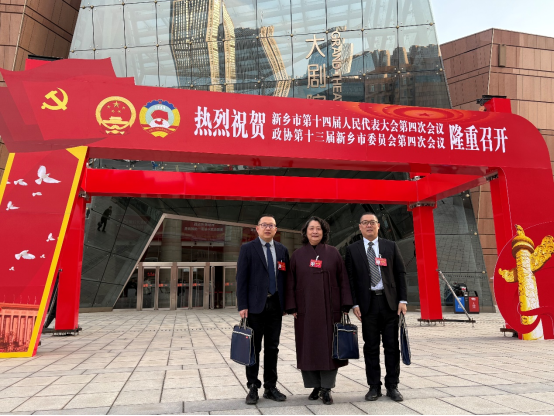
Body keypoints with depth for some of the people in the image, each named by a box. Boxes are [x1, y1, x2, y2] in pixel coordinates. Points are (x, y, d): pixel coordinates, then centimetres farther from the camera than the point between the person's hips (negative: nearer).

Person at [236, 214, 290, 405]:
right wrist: (242, 306, -11)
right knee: (254, 347, 4)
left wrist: (285, 304, 5)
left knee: (272, 348, 9)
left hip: (275, 305, 3)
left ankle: (271, 387, 19)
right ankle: (253, 388, 14)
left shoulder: (282, 250, 9)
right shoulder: (248, 248, -1)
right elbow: (241, 279, -5)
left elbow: (285, 278, 10)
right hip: (255, 304, -3)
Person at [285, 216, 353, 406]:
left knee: (328, 346, 2)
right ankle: (315, 385, 19)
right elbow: (291, 283, 5)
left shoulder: (333, 253, 4)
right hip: (306, 310, 1)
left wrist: (345, 306, -3)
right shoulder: (298, 255, 6)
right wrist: (292, 308, -2)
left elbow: (343, 280, 3)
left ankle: (326, 388, 12)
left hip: (330, 310, 0)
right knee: (309, 348, 5)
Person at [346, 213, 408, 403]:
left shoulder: (391, 246, 6)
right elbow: (350, 278, 2)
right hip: (368, 303, -1)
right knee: (371, 347, 6)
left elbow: (401, 273, 5)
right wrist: (355, 304, -5)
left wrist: (403, 300, -2)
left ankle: (392, 386, 17)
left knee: (392, 345, 6)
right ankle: (374, 387, 16)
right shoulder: (352, 250, 4)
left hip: (390, 302, 1)